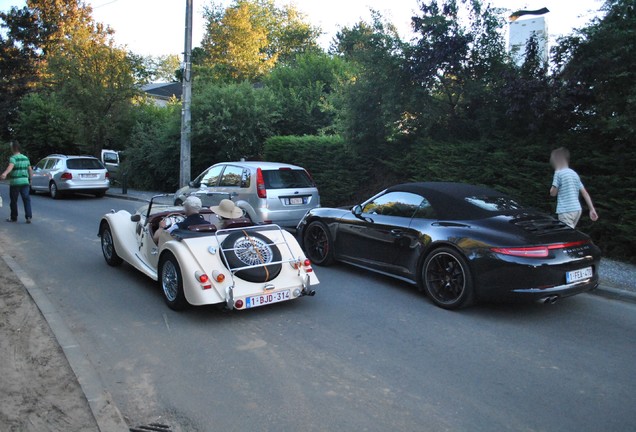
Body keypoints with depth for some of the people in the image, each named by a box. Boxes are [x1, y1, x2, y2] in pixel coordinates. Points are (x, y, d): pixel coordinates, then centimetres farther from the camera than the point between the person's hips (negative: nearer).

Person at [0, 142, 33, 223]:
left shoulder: (13, 158, -8)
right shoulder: (25, 158, 11)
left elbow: (11, 166, -29)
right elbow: (30, 170, 14)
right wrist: (30, 179, 25)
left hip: (15, 182, -4)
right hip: (25, 181, 5)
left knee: (14, 201, 9)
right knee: (26, 199, 0)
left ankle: (14, 217, 20)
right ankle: (28, 217, -13)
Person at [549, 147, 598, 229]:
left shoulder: (559, 173, -8)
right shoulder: (574, 173, 14)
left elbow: (553, 193, -7)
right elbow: (585, 193, 12)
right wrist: (592, 209, 13)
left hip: (566, 211, -8)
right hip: (577, 209, 8)